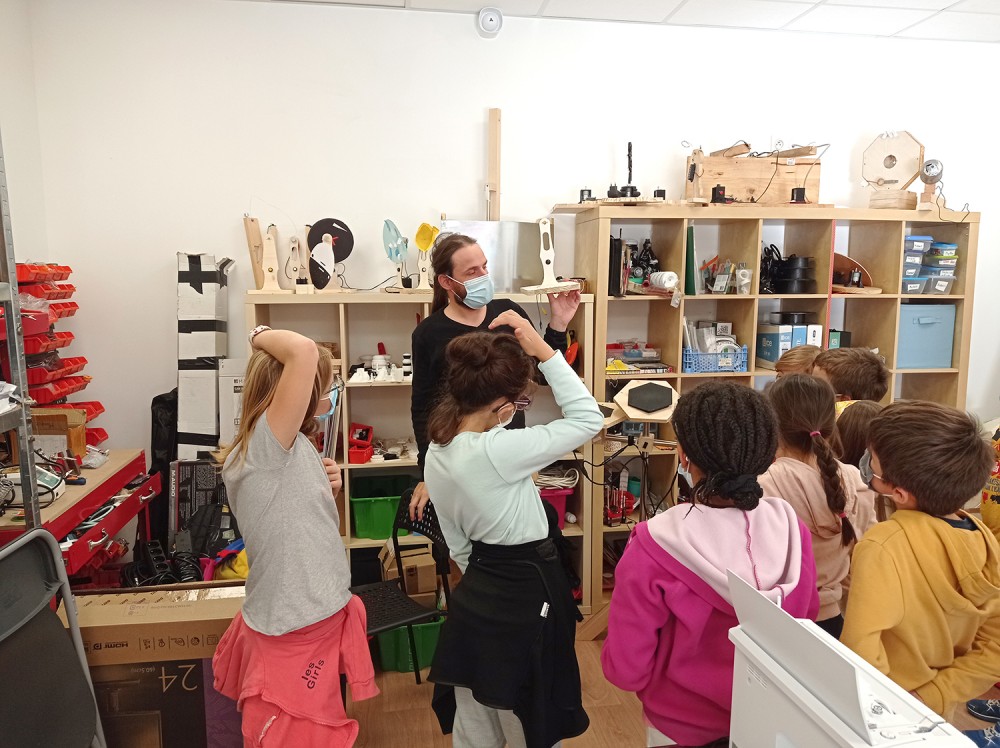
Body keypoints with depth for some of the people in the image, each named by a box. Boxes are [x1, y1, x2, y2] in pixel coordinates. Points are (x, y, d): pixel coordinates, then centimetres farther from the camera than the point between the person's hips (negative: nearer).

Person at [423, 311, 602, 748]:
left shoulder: (437, 453, -1)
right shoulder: (496, 450, -27)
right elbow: (588, 419, -19)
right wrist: (544, 351, -19)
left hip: (474, 596, 8)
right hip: (524, 597, -8)